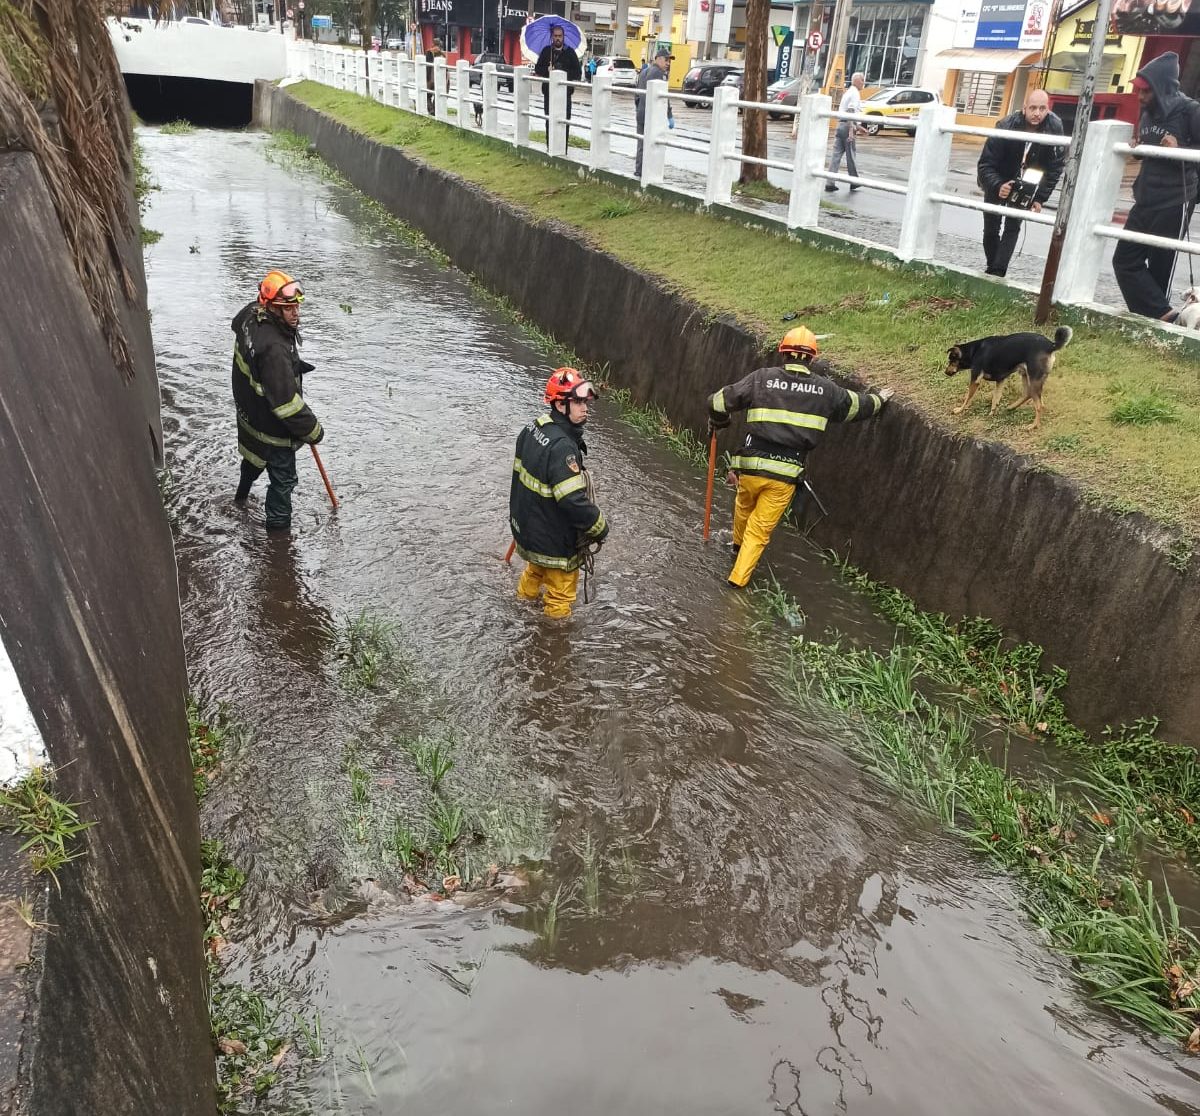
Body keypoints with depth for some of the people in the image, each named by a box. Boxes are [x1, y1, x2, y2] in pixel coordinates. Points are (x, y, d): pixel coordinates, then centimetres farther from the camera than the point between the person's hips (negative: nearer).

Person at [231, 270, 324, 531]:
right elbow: (286, 402, -36)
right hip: (272, 428, -10)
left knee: (255, 455, 36)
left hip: (248, 410, 10)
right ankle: (278, 525, 27)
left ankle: (242, 494, 62)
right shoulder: (274, 348, -39)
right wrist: (313, 429, -20)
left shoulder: (250, 316, -11)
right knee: (283, 478, 10)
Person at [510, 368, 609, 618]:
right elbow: (574, 502, -33)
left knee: (537, 568, 35)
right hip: (554, 541, -9)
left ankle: (525, 596, 59)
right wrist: (600, 528, -17)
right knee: (561, 588, 14)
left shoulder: (533, 427, -5)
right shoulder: (562, 447, -33)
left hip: (526, 523, 9)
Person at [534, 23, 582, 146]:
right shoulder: (546, 51, 9)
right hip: (549, 91, 2)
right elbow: (537, 69, 10)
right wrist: (547, 70, -9)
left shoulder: (569, 52, 5)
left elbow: (578, 72, 4)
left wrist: (566, 75, -12)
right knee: (549, 120, 6)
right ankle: (549, 146, 15)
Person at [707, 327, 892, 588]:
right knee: (760, 529, 11)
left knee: (744, 506, 30)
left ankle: (738, 544, 54)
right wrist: (878, 399, 44)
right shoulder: (826, 389, 4)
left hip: (752, 465, 1)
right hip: (787, 473, 0)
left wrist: (719, 424, 21)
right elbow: (857, 406, 22)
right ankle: (739, 577, 12)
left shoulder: (762, 378, -2)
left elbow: (718, 402, -1)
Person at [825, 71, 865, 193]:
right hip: (848, 125, -8)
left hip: (840, 124, 8)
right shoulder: (855, 93, -8)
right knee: (851, 155, 3)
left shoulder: (848, 92, 21)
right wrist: (851, 130, -24)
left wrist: (857, 126, 34)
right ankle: (854, 182, 15)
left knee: (836, 154, 2)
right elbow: (851, 112, -18)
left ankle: (830, 184, -3)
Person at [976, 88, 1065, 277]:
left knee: (1013, 227, -11)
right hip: (998, 182, -1)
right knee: (991, 229, 3)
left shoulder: (1055, 128, -23)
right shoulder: (1006, 126, -30)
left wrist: (1040, 198, -19)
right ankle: (992, 269, 21)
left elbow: (1055, 168, -12)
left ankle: (996, 273, -13)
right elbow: (985, 164, -27)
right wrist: (997, 186, -44)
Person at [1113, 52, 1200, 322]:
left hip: (1173, 205, -7)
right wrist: (1135, 147, 6)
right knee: (1125, 260, 0)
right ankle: (1162, 315, -1)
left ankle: (1157, 317, 7)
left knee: (1160, 268, -2)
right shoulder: (1148, 113, 11)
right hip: (1144, 203, 7)